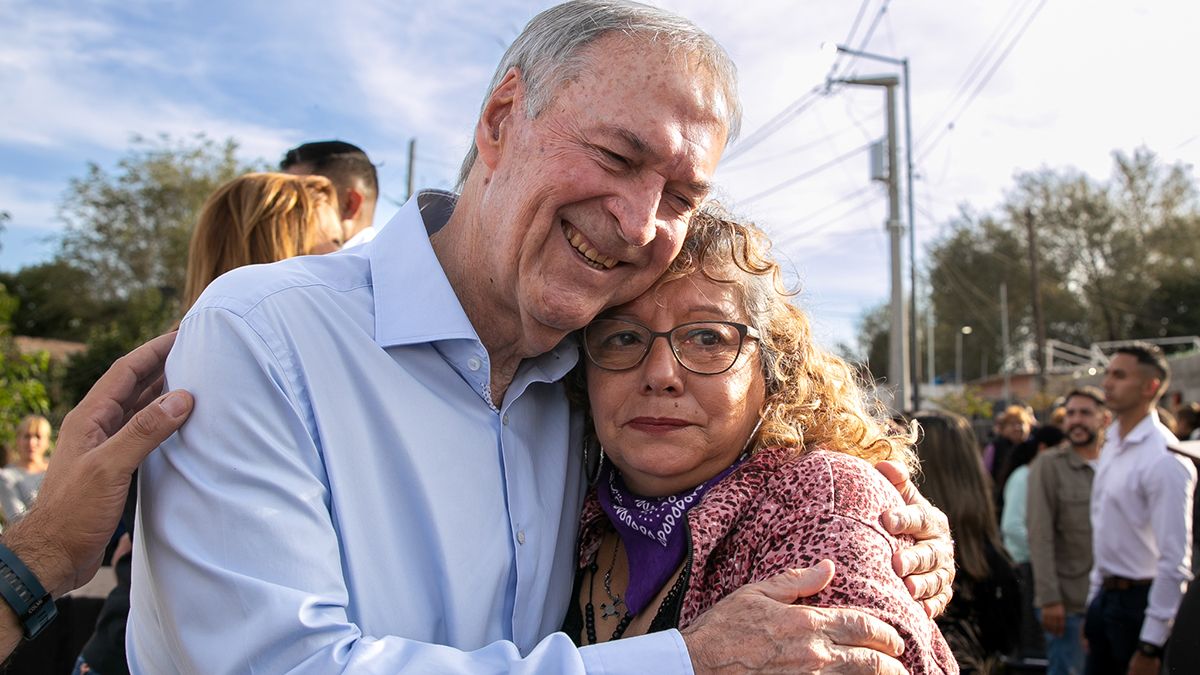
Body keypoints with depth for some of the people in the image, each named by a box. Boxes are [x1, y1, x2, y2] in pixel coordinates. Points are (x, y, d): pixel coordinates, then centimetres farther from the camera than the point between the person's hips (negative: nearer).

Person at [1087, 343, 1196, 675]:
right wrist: (1095, 600, 16)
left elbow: (1174, 560, -20)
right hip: (1106, 596, 8)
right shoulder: (1111, 445, 8)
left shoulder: (1165, 459, -18)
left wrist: (1151, 646, -18)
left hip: (1142, 600, -8)